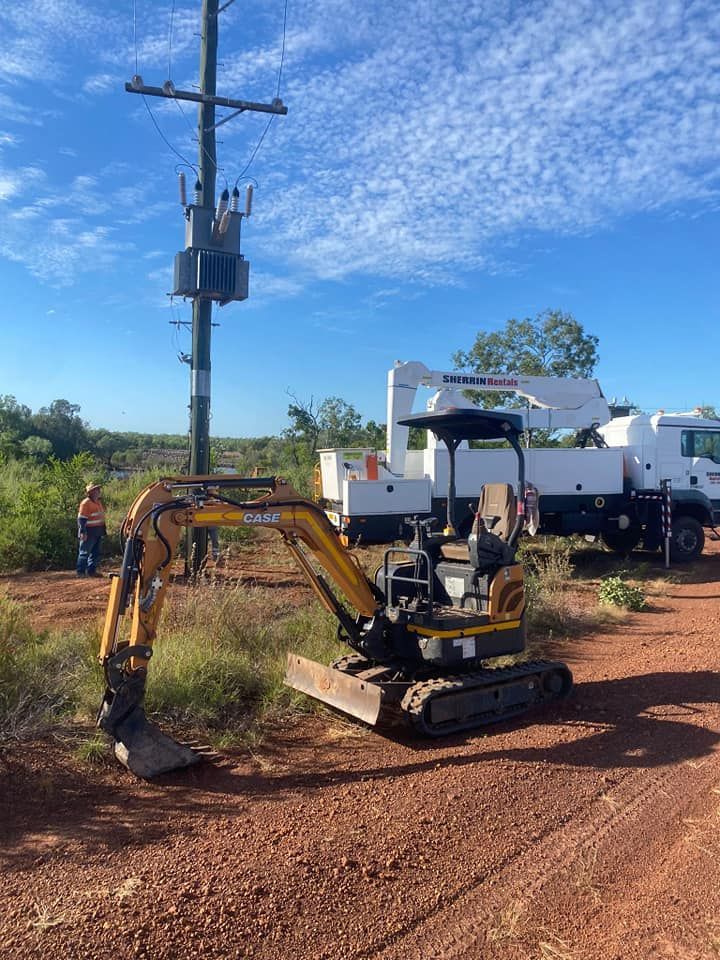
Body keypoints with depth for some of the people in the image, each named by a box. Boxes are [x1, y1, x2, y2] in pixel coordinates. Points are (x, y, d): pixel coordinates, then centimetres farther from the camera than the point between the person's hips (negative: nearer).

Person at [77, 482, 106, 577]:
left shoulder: (98, 502, 14)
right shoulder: (86, 503, -14)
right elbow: (81, 519, -17)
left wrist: (103, 530, 22)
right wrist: (83, 532, -22)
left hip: (98, 532, 9)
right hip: (89, 532, -9)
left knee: (95, 552, 12)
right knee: (85, 552, -3)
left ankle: (91, 570, 19)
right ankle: (80, 571, 4)